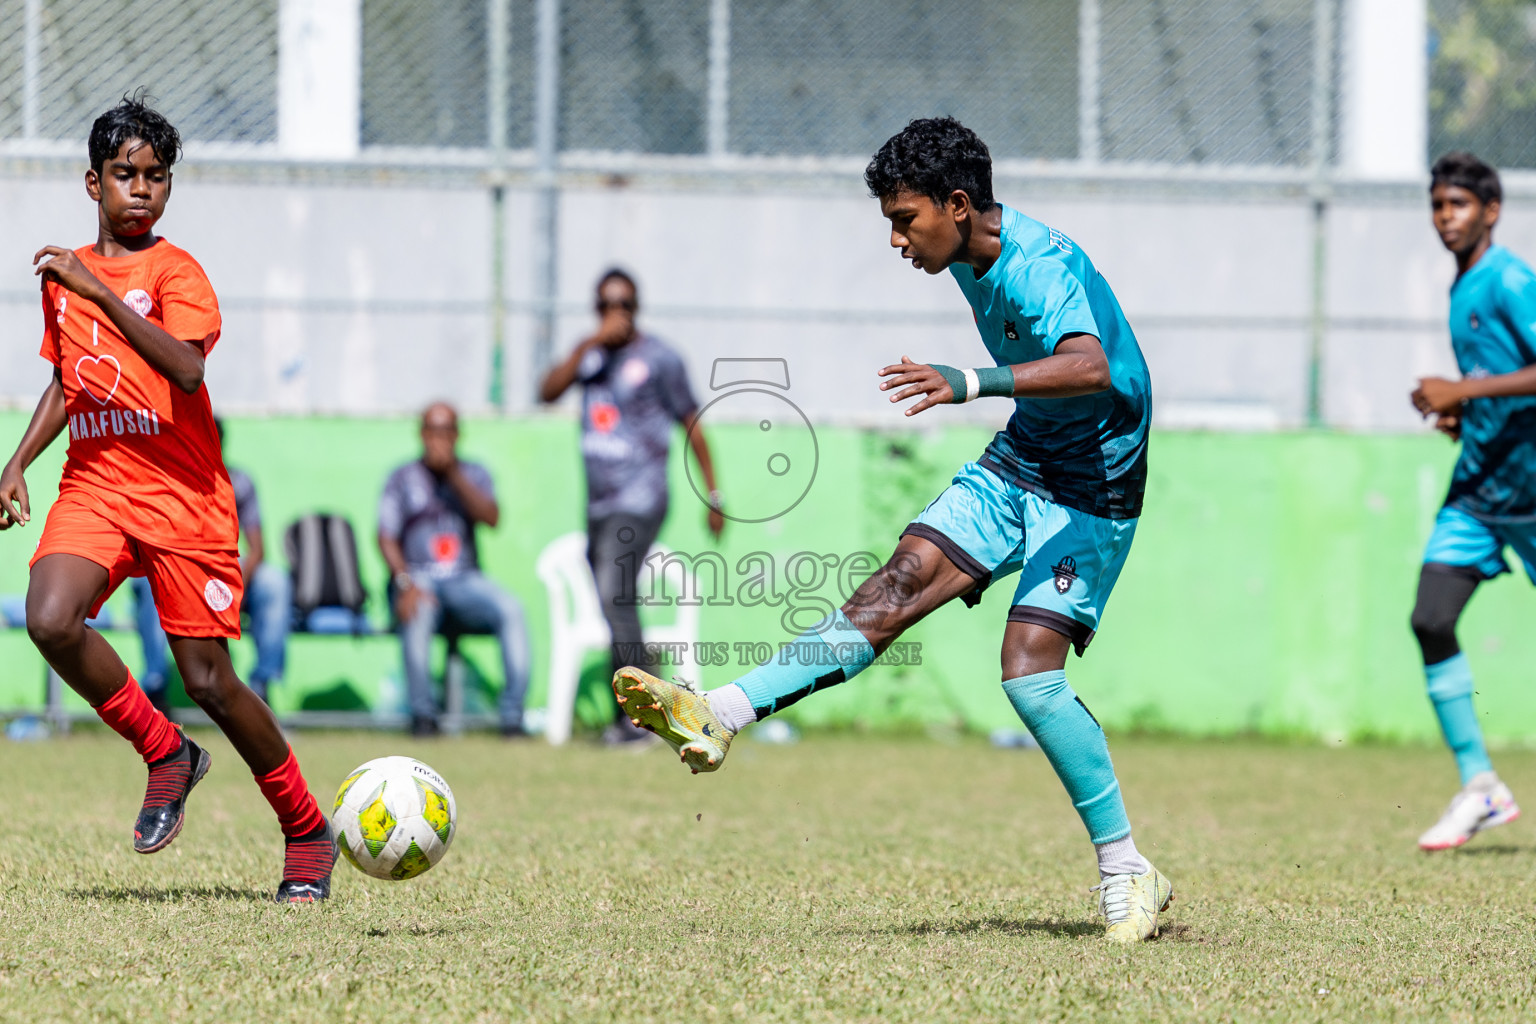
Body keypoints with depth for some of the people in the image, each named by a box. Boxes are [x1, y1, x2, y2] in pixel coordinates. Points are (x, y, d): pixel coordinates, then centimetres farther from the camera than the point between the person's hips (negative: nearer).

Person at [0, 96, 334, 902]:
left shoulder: (174, 270, -6)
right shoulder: (65, 274, 12)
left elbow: (186, 367, -25)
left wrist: (100, 291, -27)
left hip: (182, 495, -5)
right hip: (93, 483, 5)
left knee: (209, 682, -5)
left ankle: (306, 834, 15)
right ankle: (166, 754, 0)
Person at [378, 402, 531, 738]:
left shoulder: (474, 475, 15)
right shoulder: (403, 479, 10)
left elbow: (492, 518, -5)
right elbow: (387, 539, -1)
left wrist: (453, 473, -12)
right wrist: (406, 584, -19)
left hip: (466, 580, 2)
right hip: (419, 578, -2)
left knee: (512, 610, -27)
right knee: (417, 612, -38)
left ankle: (513, 714, -28)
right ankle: (423, 715, -30)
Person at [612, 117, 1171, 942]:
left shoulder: (1041, 267, -26)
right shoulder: (972, 259, 2)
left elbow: (1091, 368, -46)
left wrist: (971, 383, -59)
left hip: (1092, 490, -8)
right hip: (1016, 466, 8)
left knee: (1029, 671, -19)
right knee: (900, 584, -9)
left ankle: (1127, 874, -9)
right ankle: (718, 718, -19)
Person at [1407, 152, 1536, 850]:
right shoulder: (1463, 288, 14)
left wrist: (1464, 391, -23)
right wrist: (1463, 414, 11)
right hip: (1477, 480, 8)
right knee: (1431, 620, -7)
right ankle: (1478, 786, -3)